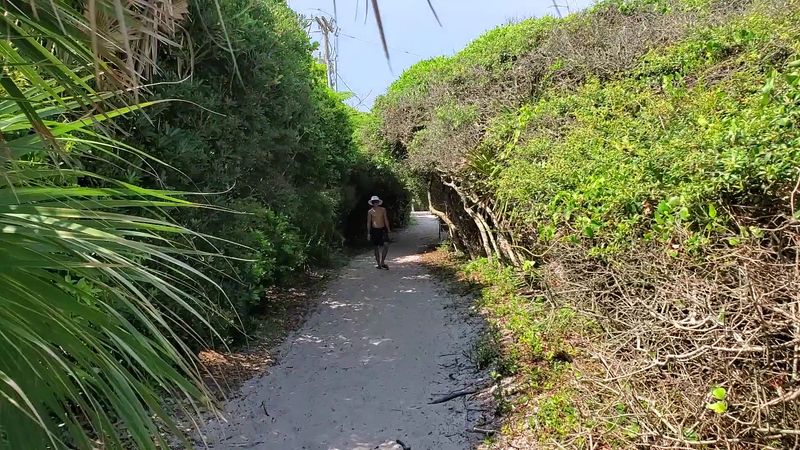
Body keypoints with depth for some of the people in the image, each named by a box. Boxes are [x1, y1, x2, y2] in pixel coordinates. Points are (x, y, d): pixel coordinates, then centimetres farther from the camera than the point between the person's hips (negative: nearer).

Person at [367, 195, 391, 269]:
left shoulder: (383, 209, 4)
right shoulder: (370, 211, 1)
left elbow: (386, 220, 10)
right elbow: (368, 222, 4)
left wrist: (388, 229, 5)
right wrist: (368, 233, 1)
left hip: (383, 229, 1)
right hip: (374, 230, -1)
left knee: (386, 245, -12)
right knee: (376, 247, 4)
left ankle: (382, 262, 1)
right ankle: (378, 263, 13)